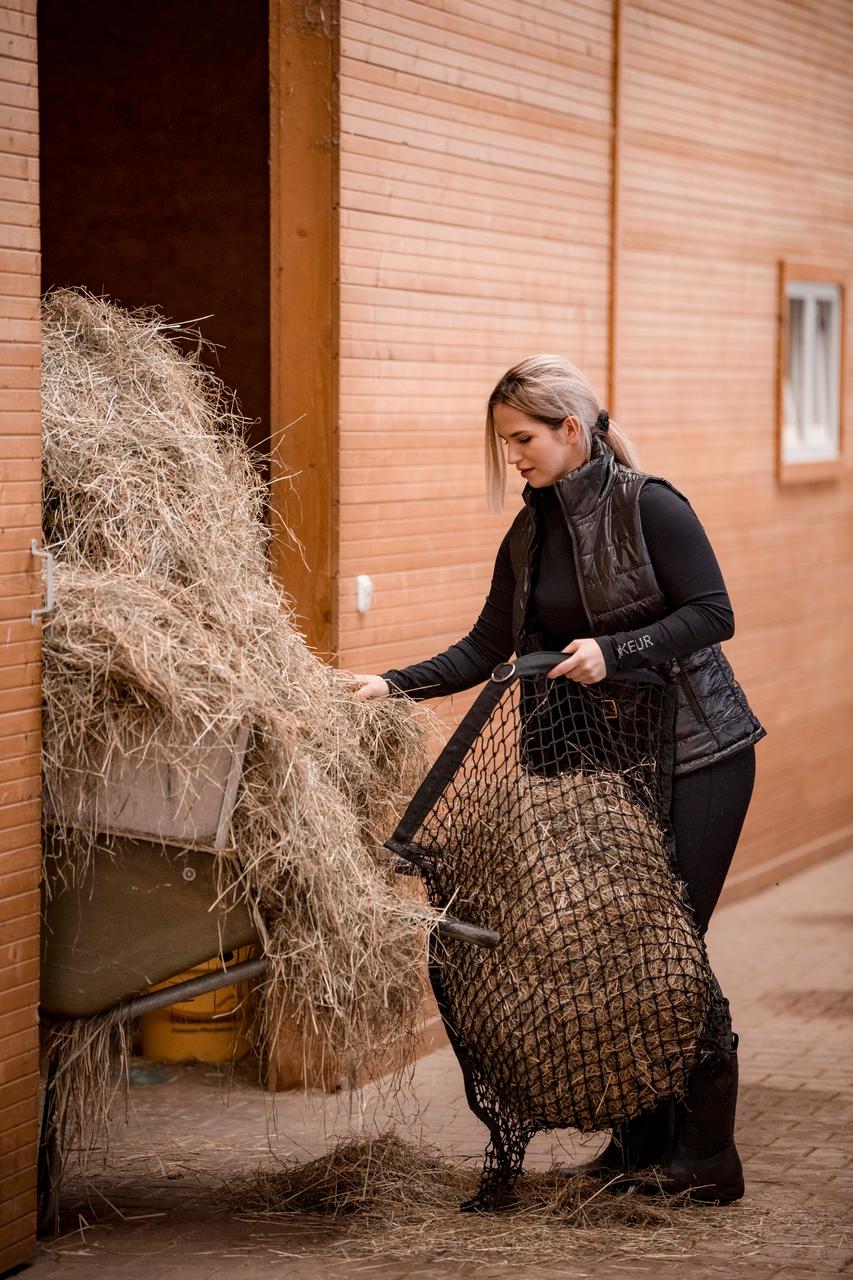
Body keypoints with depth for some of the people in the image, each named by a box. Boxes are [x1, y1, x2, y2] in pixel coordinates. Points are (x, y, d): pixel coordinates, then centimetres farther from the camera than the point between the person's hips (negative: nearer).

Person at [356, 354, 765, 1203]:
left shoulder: (650, 508, -12)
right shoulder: (529, 537, 8)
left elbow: (711, 615, -15)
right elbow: (485, 651, 8)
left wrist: (612, 650, -25)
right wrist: (395, 685, -4)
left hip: (697, 757, -7)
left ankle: (708, 1161, 0)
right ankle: (641, 1142, 16)